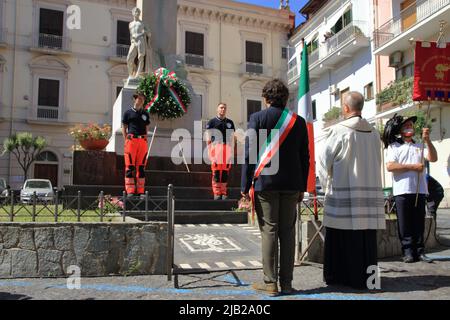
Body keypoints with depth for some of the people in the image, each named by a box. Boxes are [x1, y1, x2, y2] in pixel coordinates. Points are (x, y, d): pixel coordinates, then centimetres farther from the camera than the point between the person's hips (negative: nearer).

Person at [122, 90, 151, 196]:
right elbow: (124, 128, 8)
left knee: (141, 166, 3)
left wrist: (144, 138, 8)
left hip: (143, 141, 3)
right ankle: (130, 191, -4)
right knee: (130, 166, -5)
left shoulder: (145, 114, 17)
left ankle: (141, 191, 6)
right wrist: (127, 140, -2)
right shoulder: (128, 112, 8)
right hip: (131, 140, -3)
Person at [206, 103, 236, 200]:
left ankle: (224, 193, 6)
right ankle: (216, 193, -6)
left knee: (226, 171, 0)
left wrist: (233, 149, 11)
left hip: (227, 147, 3)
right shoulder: (212, 122, 10)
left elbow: (233, 137, 19)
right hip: (216, 146, -3)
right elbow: (208, 137, 6)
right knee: (216, 171, -9)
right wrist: (209, 150, -4)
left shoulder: (230, 122, 20)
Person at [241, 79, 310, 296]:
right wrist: (302, 187, 16)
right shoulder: (299, 121, 9)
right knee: (287, 232, 7)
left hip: (265, 182, -3)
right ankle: (286, 282, 12)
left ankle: (270, 282, 4)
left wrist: (245, 185, -2)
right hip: (291, 184, 3)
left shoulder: (257, 118, -1)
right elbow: (305, 157, 9)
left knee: (269, 231, 0)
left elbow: (250, 153, -5)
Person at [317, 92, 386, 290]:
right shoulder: (374, 133, 7)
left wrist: (326, 184, 14)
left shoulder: (340, 131, -9)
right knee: (366, 237, 9)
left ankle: (340, 276, 9)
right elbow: (377, 163, 13)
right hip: (370, 192, 5)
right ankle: (365, 276, 16)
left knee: (342, 236, 2)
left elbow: (324, 161, -3)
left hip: (344, 193, -5)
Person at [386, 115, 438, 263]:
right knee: (404, 223, -1)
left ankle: (420, 251, 12)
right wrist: (412, 166, -8)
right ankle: (408, 252, 5)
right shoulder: (394, 146, 6)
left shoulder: (420, 146, 17)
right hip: (402, 190, -3)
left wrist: (427, 140, -7)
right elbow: (390, 166, -7)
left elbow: (433, 158, 2)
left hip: (419, 190, 3)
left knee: (419, 223, 6)